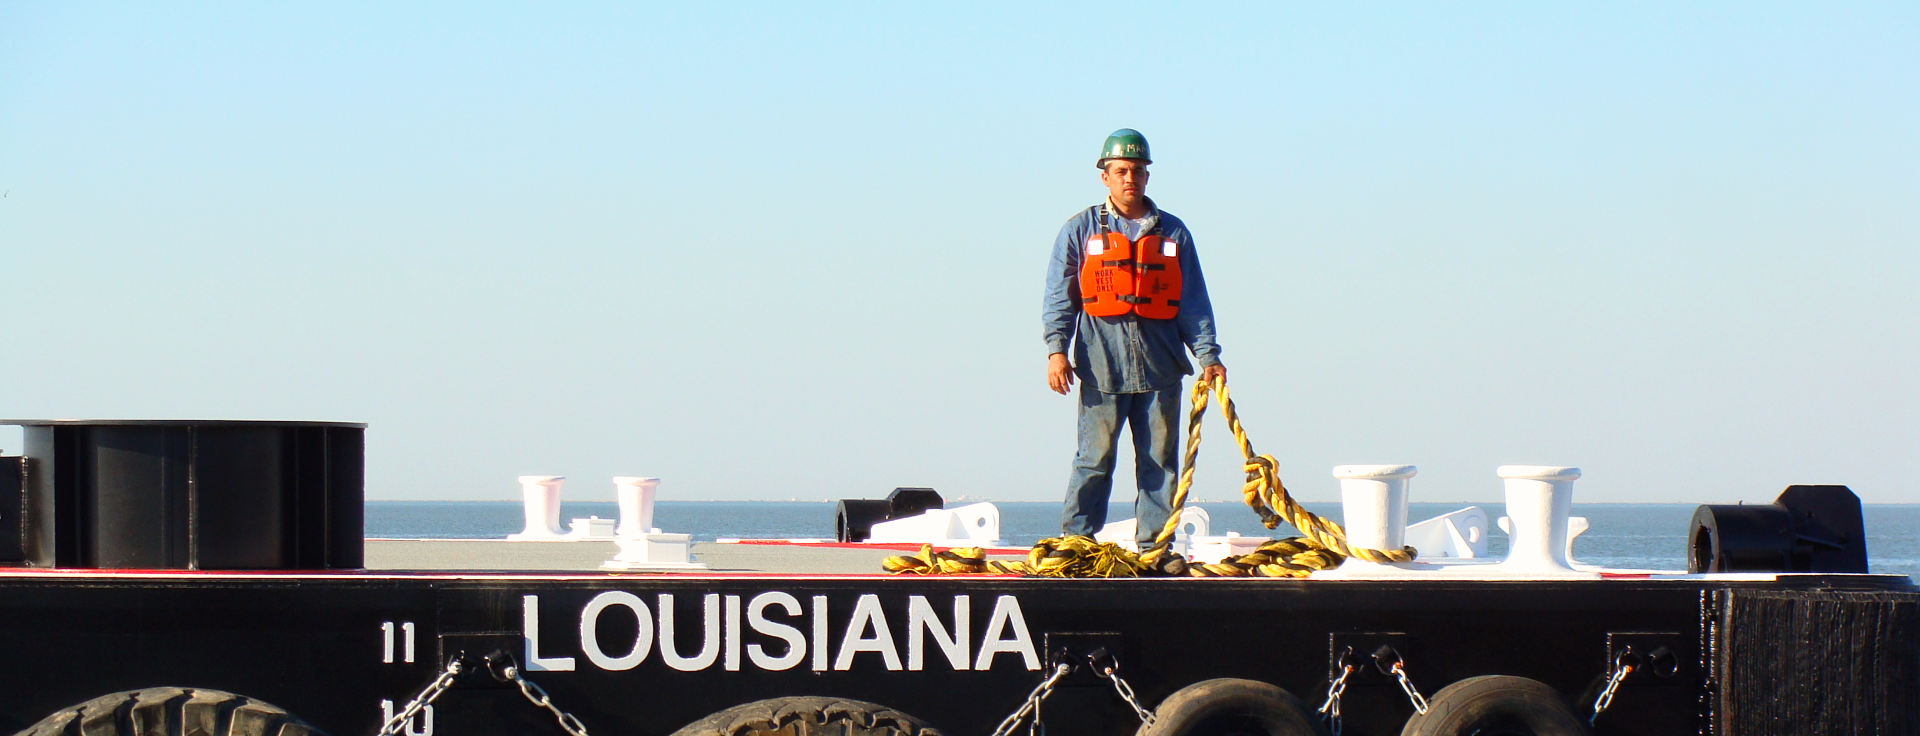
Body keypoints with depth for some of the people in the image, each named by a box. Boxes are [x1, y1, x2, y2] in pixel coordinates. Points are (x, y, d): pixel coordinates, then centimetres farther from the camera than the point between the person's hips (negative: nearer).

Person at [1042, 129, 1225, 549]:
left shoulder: (1173, 233, 15)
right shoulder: (1081, 231, 10)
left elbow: (1193, 302, 14)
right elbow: (1060, 295, 7)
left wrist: (1207, 356, 4)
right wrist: (1056, 349, -6)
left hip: (1159, 364, 2)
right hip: (1102, 363, -2)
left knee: (1159, 460, 2)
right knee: (1095, 458, -5)